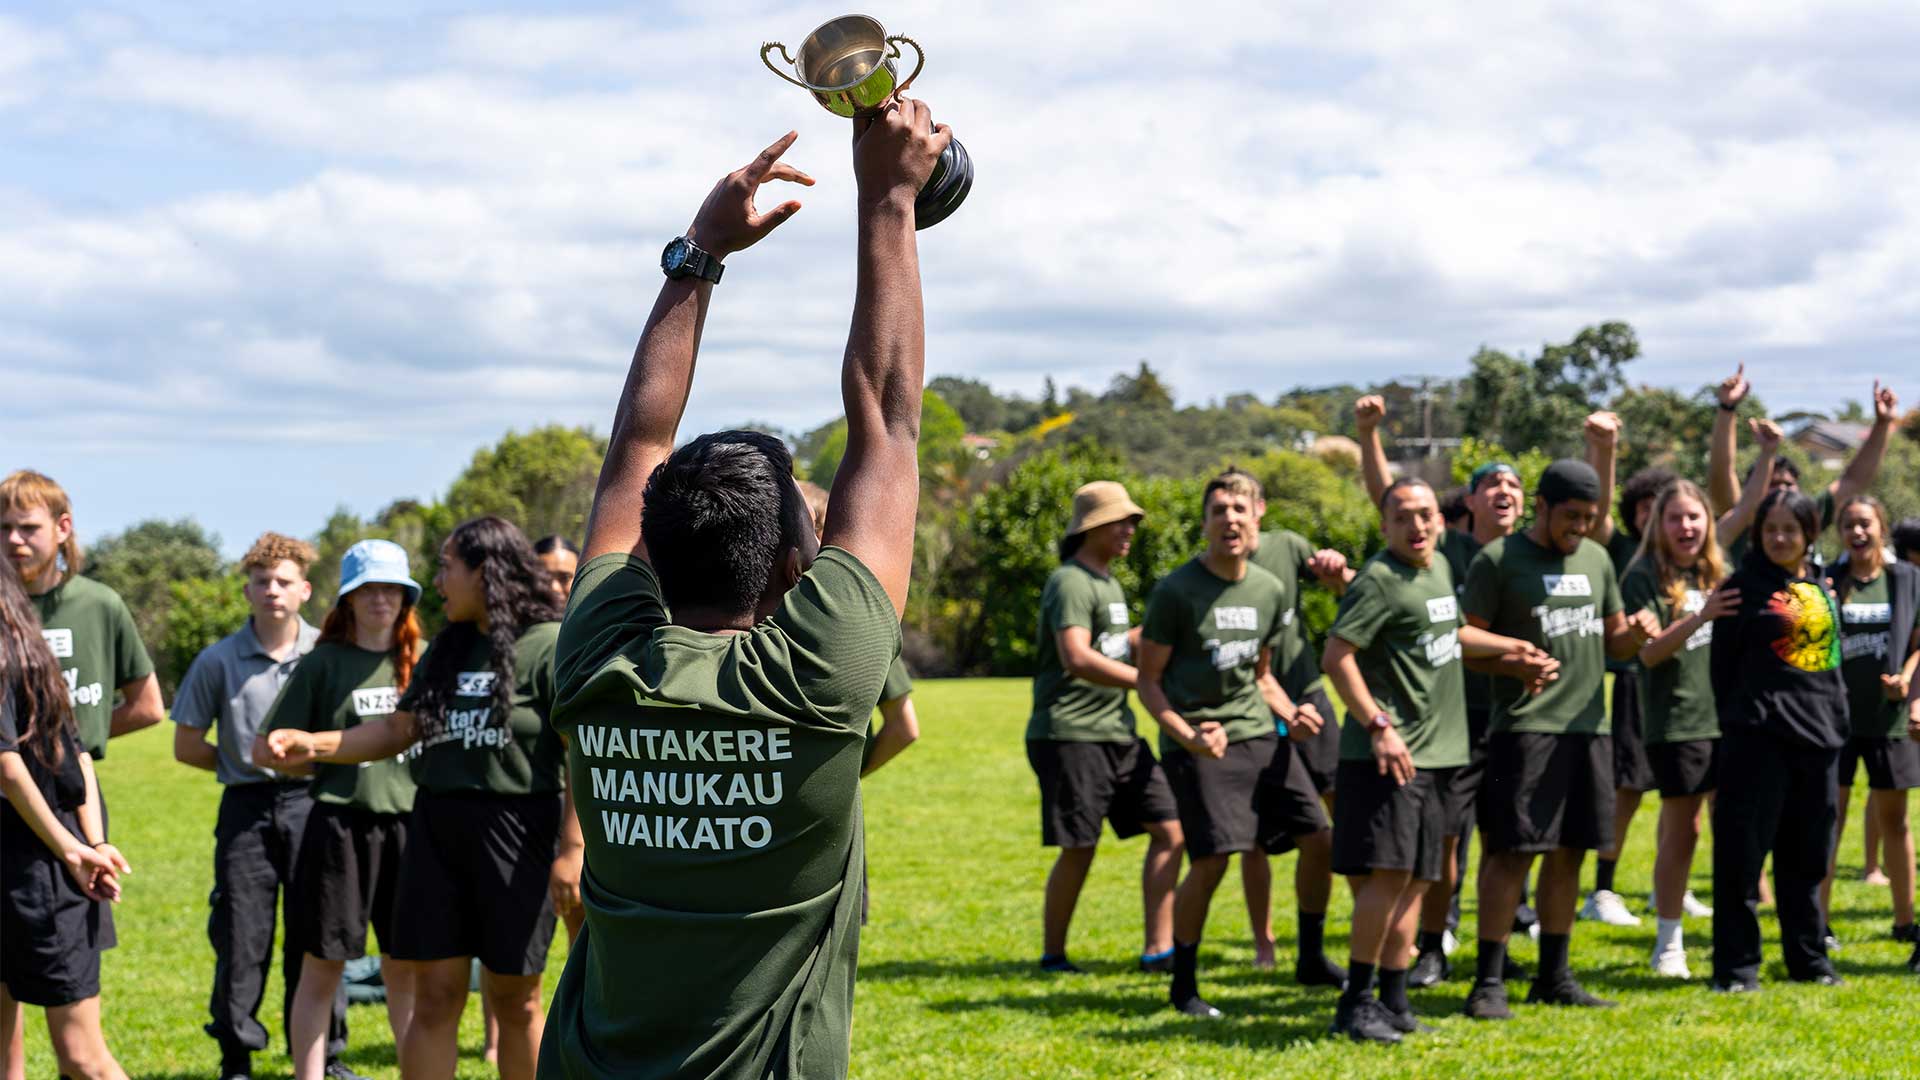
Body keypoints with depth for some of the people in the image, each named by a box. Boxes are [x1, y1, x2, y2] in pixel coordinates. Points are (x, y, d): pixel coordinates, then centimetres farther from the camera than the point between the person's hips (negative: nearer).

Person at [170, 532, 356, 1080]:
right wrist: (246, 764, 2)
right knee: (242, 937, 2)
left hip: (310, 804, 0)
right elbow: (187, 745, 7)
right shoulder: (218, 661, 2)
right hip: (246, 810, 0)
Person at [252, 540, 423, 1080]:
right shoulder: (324, 662, 2)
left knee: (405, 965, 10)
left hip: (410, 822, 2)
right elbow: (266, 748, 3)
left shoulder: (424, 660, 8)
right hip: (339, 826, -2)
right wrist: (331, 762, -2)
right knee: (322, 966, 3)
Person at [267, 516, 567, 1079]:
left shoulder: (548, 646, -9)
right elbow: (397, 729, 17)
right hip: (438, 828, 6)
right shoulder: (447, 649, 14)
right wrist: (312, 744, 4)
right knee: (434, 996, 5)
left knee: (515, 999, 6)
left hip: (516, 833, -6)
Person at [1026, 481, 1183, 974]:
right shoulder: (1071, 583, -12)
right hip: (1070, 735, -9)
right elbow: (1077, 658, -25)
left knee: (1170, 830, 2)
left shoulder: (1108, 582, 19)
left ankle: (1158, 949, 6)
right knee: (1078, 850, -4)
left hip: (1119, 733, 9)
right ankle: (1052, 956, 12)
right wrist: (1148, 681, -24)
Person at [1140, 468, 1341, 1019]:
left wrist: (1290, 714, 2)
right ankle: (1183, 983, 4)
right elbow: (1149, 681, -5)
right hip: (1199, 744, -6)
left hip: (1259, 735, 6)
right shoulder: (1177, 590, -9)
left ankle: (1311, 959, 24)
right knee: (1211, 861, -15)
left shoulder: (1269, 590, 9)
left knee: (1320, 841, 3)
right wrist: (1188, 736, -20)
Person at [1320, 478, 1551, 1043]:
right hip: (1388, 753, -9)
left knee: (1415, 879, 8)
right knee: (1388, 872, -14)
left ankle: (1393, 1000, 14)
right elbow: (1336, 656, -18)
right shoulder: (1379, 579, -11)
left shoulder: (1440, 570, 16)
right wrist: (1378, 727, -22)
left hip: (1435, 752, 9)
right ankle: (1355, 1002, -7)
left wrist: (1511, 646, 34)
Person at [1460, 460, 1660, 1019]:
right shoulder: (1498, 560, -3)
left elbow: (1611, 641, 22)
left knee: (1569, 851, 9)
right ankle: (1489, 981, -4)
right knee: (1512, 850, -9)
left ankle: (1553, 975, 18)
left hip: (1588, 724, 6)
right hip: (1525, 726, -6)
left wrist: (1635, 633, 0)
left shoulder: (1597, 559, 16)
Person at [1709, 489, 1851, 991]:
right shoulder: (1744, 586, -1)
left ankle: (1809, 958, 21)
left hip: (1819, 736, 5)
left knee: (1807, 856, 11)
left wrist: (1839, 723, 13)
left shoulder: (1822, 587, 15)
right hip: (1759, 736, -5)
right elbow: (1723, 666, -2)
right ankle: (1736, 965, 0)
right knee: (1742, 854, -4)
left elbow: (1833, 659, 20)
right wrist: (1732, 726, -5)